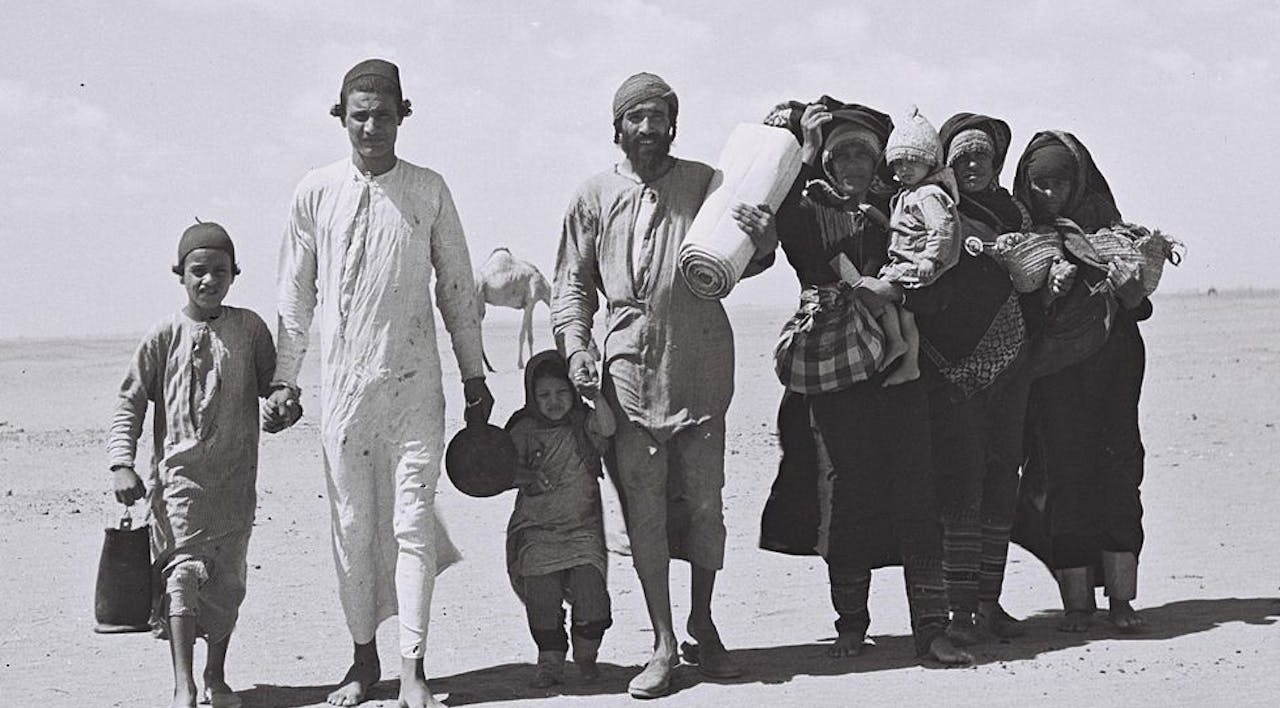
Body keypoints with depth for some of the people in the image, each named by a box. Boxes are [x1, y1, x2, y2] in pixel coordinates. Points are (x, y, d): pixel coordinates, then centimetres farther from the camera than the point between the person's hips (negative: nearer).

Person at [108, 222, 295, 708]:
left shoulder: (248, 328, 3)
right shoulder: (163, 338, -2)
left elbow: (273, 385, 12)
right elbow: (130, 405, 1)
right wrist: (122, 463, -10)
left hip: (235, 480, 3)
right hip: (179, 473, -3)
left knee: (227, 580, 11)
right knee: (184, 572, -13)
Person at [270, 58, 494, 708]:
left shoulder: (429, 191, 2)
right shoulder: (317, 192, 3)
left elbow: (456, 287, 10)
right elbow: (295, 290, 10)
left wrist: (474, 375, 12)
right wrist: (284, 377, 9)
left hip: (414, 382, -1)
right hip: (342, 383, 1)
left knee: (413, 522, -4)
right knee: (352, 524, 5)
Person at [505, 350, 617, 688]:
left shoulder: (583, 423, 2)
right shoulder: (524, 430, 5)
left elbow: (607, 427, -19)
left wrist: (595, 392, -31)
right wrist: (529, 477, -14)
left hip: (583, 526, 0)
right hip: (537, 528, 1)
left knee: (590, 584, -17)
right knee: (541, 588, -17)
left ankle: (586, 653, 8)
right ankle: (550, 657, 2)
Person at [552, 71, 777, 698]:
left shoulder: (705, 183, 7)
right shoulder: (595, 196, 8)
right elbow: (572, 282, 13)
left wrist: (762, 245, -9)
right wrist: (576, 347, -2)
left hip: (700, 366, 0)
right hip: (630, 368, 0)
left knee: (703, 501, 4)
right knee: (643, 510, 1)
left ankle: (702, 624, 23)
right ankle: (663, 644, 9)